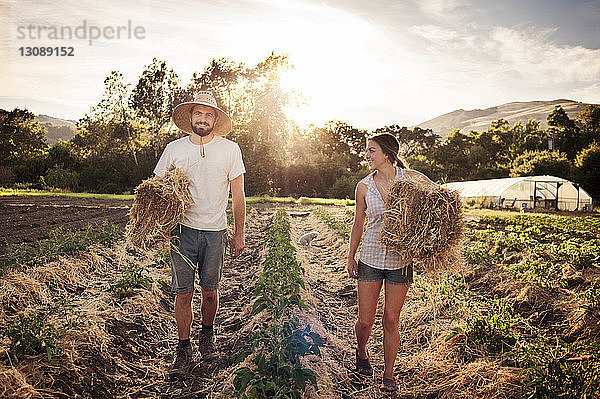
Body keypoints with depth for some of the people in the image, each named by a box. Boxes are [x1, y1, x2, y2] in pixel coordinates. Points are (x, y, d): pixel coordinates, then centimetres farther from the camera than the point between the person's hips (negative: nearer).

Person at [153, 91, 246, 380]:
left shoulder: (230, 150, 0)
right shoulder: (174, 149, 3)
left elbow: (238, 196, 3)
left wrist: (239, 234, 2)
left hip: (215, 231, 0)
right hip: (183, 229, 0)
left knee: (209, 290, 10)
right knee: (183, 293, 1)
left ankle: (207, 335, 35)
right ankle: (184, 350, 17)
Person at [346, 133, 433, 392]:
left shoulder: (412, 179, -6)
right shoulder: (364, 187, -2)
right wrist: (351, 257, 11)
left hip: (400, 260, -1)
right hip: (370, 258, 1)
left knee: (391, 320, 7)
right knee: (365, 321, 5)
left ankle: (389, 375, 27)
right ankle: (361, 353, 39)